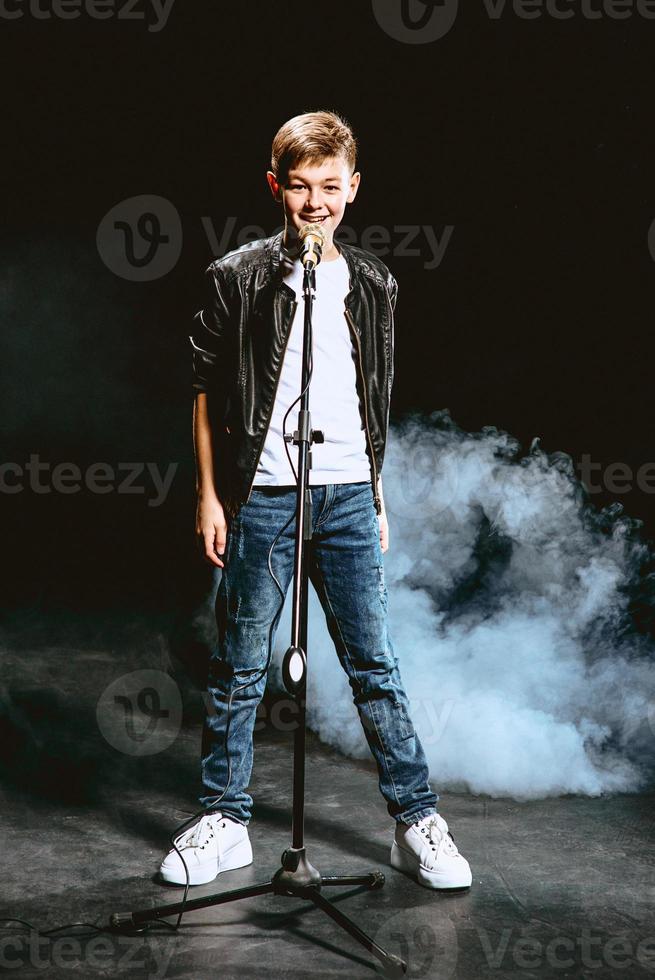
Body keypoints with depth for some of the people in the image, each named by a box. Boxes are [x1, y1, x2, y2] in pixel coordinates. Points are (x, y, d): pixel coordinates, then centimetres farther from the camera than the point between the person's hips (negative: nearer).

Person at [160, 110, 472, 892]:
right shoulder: (237, 278, 0)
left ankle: (416, 822, 15)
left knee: (374, 665, 5)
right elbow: (206, 392, 2)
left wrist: (376, 499, 14)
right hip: (260, 496, -2)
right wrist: (208, 495, -2)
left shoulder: (371, 285, 10)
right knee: (239, 669, 7)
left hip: (347, 497, 2)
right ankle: (224, 822, 20)